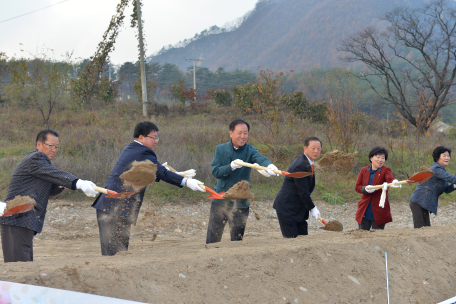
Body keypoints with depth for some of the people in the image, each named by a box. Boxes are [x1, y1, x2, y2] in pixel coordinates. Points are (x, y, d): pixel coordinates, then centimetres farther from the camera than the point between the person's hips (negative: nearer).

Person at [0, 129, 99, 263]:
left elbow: (49, 190, 22)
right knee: (19, 263, -14)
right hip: (18, 221, -11)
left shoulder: (38, 159, 24)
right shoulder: (35, 159, -8)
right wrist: (79, 183, -37)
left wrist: (59, 185, -1)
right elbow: (55, 174, -25)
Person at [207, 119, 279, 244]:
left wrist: (269, 165, -48)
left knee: (237, 241, 6)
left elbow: (261, 159, -26)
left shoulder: (250, 151, -4)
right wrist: (231, 167, -29)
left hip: (239, 204, -1)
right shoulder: (221, 149, -1)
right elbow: (215, 171, -11)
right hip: (219, 201, 1)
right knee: (212, 241, 8)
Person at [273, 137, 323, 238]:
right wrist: (312, 208, -12)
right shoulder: (300, 166, -21)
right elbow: (303, 192, -20)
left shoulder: (308, 164, 10)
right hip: (287, 208, -10)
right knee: (291, 238, -10)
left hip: (298, 208, 10)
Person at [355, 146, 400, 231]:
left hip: (378, 212, -3)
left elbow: (390, 178, -25)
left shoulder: (385, 171, -3)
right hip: (364, 212, 3)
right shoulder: (364, 171, 8)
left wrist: (394, 182, -50)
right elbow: (357, 187, 4)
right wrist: (365, 189, -19)